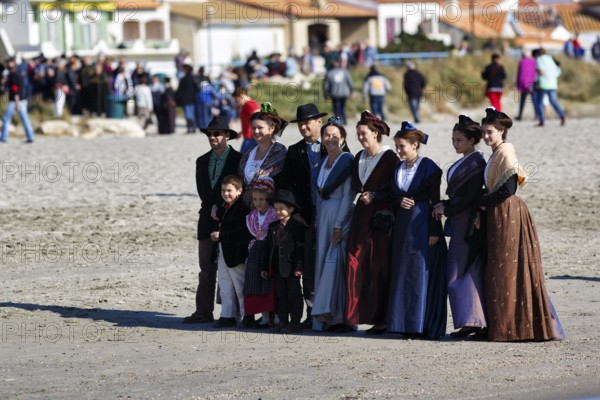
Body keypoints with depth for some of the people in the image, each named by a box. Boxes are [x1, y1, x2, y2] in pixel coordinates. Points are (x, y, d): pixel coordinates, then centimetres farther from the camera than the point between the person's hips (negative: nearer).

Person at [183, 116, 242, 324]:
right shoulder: (202, 162, 15)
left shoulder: (239, 160, -2)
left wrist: (222, 207, -8)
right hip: (208, 220, 5)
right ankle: (203, 312, 4)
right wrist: (213, 207, -4)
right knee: (206, 269, 4)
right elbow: (202, 191, 11)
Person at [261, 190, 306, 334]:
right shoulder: (273, 227, 11)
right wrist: (265, 267, 9)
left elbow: (301, 247, -10)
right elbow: (269, 248, 12)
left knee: (294, 294, 1)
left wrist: (299, 266, -16)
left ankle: (295, 322, 5)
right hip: (277, 268, 6)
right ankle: (283, 321, 17)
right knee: (280, 294, 10)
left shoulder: (297, 226, -6)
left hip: (291, 267, -6)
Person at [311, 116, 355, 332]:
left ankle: (338, 316, -10)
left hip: (341, 216, -8)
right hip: (322, 216, 8)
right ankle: (324, 317, 7)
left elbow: (348, 196, -13)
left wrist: (338, 226, -17)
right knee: (322, 263, 6)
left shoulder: (347, 161, -9)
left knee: (335, 263, -11)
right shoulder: (323, 162, 15)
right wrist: (318, 222, 10)